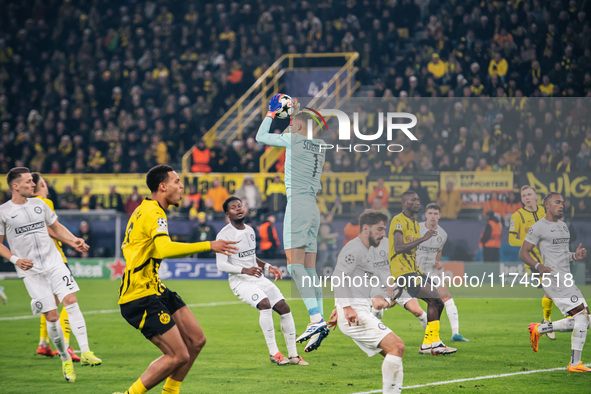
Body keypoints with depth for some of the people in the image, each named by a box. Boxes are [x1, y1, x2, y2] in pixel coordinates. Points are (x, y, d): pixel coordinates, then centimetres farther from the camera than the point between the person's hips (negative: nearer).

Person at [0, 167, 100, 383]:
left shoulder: (39, 204, 10)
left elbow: (56, 227, 21)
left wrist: (74, 241, 5)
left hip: (54, 262, 3)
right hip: (31, 271, -3)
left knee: (71, 301, -16)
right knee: (51, 316, -6)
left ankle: (85, 352, -17)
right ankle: (65, 359, 12)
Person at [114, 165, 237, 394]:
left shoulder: (144, 210, 16)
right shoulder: (153, 214, -17)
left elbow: (127, 245, 30)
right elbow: (165, 249, -36)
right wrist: (208, 246, -35)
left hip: (155, 290, 10)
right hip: (141, 298, -10)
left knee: (196, 340, 8)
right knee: (179, 356, -12)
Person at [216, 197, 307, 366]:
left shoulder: (250, 230, 13)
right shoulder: (224, 235, -10)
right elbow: (221, 265, -17)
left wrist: (268, 267, 12)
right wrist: (244, 270, -29)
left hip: (258, 278, 7)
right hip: (240, 281, -7)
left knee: (284, 308, -4)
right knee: (265, 304, -31)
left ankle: (293, 355, 6)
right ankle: (273, 353, -24)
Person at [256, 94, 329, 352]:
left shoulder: (294, 140, -2)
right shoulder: (319, 147, 17)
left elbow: (260, 137, 11)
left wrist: (271, 113, 24)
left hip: (298, 202, -8)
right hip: (313, 207, 8)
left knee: (295, 263, -15)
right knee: (309, 267, 7)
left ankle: (317, 320, -29)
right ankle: (317, 323, 1)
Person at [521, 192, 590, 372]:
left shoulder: (563, 226, 21)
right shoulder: (539, 227, -5)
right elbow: (523, 253, -6)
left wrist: (574, 256, 8)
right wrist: (539, 266, -23)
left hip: (566, 278, 9)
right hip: (553, 278, -9)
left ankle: (538, 330, 15)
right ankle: (575, 363, -9)